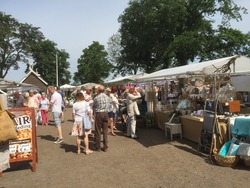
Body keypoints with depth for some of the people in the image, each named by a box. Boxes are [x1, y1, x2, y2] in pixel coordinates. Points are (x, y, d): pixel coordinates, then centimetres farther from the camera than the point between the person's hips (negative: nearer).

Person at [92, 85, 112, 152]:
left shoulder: (96, 98, -11)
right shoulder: (108, 97, 1)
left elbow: (93, 106, 0)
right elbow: (110, 104, 7)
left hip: (98, 114, -3)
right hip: (106, 114, 3)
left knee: (98, 131, 8)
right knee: (105, 131, 10)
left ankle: (98, 147, 16)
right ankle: (105, 147, 14)